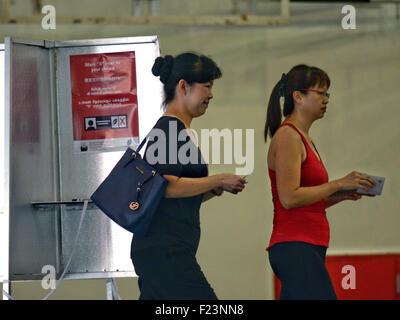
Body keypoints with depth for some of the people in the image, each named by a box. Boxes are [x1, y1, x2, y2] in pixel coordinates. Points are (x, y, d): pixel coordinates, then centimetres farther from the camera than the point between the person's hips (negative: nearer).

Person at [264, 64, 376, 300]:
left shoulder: (305, 140, 21)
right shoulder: (288, 136, -9)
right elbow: (289, 198, -18)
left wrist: (341, 195, 8)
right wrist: (339, 185, -13)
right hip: (295, 247, -10)